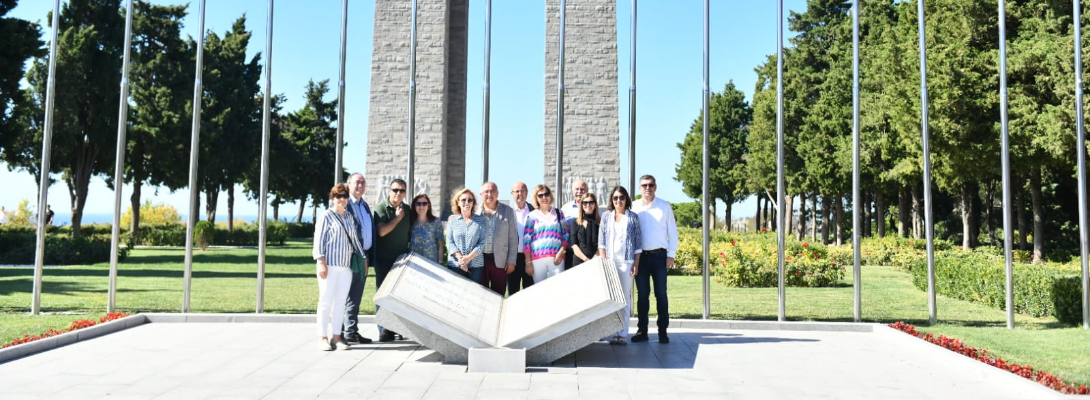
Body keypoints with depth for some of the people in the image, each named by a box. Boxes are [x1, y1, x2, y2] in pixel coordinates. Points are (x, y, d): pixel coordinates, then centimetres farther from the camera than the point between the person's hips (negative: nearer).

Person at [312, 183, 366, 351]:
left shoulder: (350, 217, 15)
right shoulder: (326, 216, -3)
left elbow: (354, 239, 22)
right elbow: (319, 239, -6)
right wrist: (321, 261, -14)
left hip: (346, 265, 6)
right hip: (330, 264, -6)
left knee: (340, 301, 6)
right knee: (326, 300, -2)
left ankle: (336, 337, 11)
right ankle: (323, 337, 3)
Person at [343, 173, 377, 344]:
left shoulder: (365, 206, 18)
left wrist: (369, 259, 14)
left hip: (363, 259, 8)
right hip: (351, 258, -8)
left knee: (355, 299, 12)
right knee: (346, 297, -3)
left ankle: (352, 332, 18)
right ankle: (341, 334, 4)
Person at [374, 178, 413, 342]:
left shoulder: (407, 210, 9)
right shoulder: (381, 208, -6)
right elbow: (382, 231, -18)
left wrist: (409, 252, 9)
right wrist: (397, 217, -11)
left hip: (401, 258, 4)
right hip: (384, 258, -4)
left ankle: (396, 328, 12)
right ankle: (384, 330, 2)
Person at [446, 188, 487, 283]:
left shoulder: (481, 220, 6)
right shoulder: (452, 220, 8)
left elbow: (483, 243, -1)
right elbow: (449, 242, 2)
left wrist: (469, 257, -12)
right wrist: (460, 258, -11)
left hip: (476, 265, 0)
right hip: (455, 265, 0)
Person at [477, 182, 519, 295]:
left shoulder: (508, 211, 5)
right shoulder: (475, 211, 4)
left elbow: (513, 238, 6)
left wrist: (511, 261, 1)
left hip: (500, 261, 0)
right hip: (479, 260, 0)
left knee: (498, 296, 3)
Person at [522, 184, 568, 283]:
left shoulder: (559, 214, 12)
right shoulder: (532, 216, 6)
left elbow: (565, 235, 11)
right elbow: (526, 240, 4)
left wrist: (561, 251, -5)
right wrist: (528, 262, -2)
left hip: (556, 258, 1)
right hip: (537, 258, -1)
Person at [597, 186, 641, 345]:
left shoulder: (633, 217, 7)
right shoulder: (606, 216, 10)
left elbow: (638, 242, 5)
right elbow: (601, 241, 8)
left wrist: (636, 263, -1)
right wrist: (603, 261, -1)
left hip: (626, 261, -1)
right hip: (609, 261, 1)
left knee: (625, 298, -2)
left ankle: (623, 334, -1)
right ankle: (613, 332, 3)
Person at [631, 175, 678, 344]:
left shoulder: (664, 206, 2)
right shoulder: (634, 207, 4)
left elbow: (672, 231, 4)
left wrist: (671, 254, -2)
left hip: (659, 255, -1)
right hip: (641, 255, 1)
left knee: (661, 294, 1)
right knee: (642, 294, 5)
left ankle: (663, 331, 8)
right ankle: (642, 330, 11)